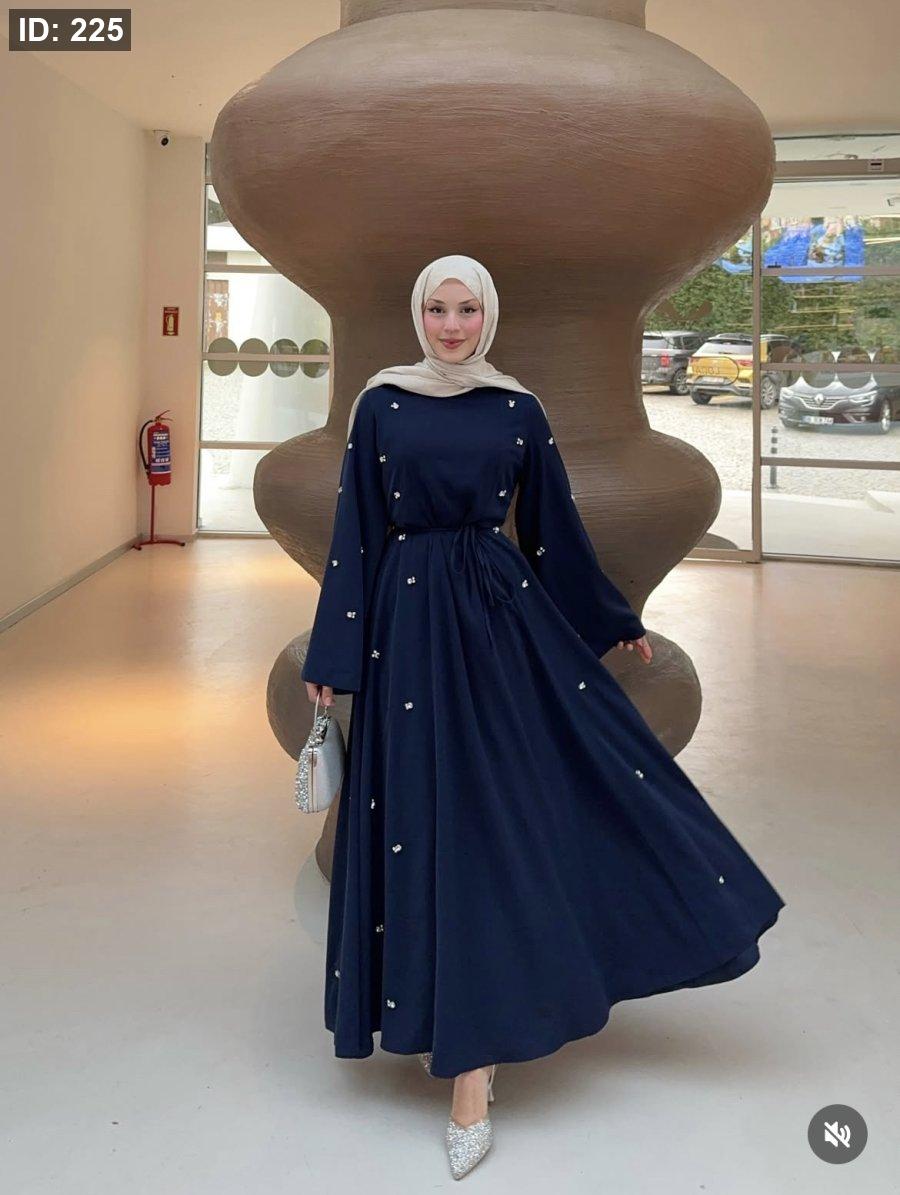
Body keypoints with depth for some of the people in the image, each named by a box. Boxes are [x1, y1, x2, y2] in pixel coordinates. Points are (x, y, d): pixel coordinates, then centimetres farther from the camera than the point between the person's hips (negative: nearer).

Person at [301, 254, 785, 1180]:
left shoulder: (518, 411, 5)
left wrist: (617, 622, 17)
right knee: (440, 817, 3)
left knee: (519, 806, -2)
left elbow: (556, 529, 12)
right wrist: (331, 655, -1)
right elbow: (354, 532, 2)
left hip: (505, 616, 1)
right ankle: (471, 1074, 15)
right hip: (412, 624, -1)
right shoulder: (381, 404, 2)